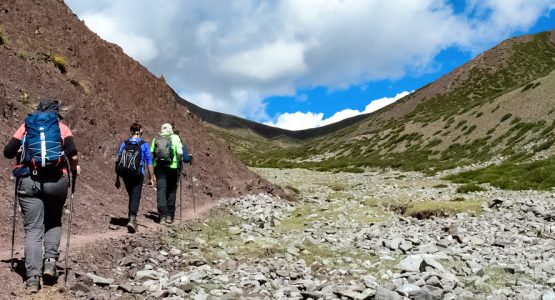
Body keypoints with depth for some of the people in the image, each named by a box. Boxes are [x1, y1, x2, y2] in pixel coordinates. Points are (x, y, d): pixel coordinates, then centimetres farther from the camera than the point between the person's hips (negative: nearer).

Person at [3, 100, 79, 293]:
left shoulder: (26, 126, 15)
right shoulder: (62, 127, 11)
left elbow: (8, 152, 8)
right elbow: (72, 154, -5)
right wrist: (74, 169, 12)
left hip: (28, 181, 1)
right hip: (56, 181, 0)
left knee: (33, 229, 3)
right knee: (53, 222, 22)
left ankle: (33, 277, -5)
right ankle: (50, 260, 3)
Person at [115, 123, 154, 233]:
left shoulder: (124, 144, 6)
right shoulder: (144, 144, -2)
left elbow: (118, 162, 6)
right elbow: (149, 163, -2)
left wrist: (117, 179, 12)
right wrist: (151, 178, 6)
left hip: (125, 174, 4)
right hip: (137, 174, -3)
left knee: (131, 196, 20)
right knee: (136, 197, -2)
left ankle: (131, 218, 28)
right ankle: (132, 218, -20)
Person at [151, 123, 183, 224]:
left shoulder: (155, 139, 10)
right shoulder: (175, 137, 3)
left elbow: (151, 153, 5)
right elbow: (180, 152, -7)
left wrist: (153, 166, 13)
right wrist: (180, 160, 11)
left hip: (158, 167, 1)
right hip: (172, 166, -1)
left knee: (160, 190, 1)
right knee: (171, 191, 10)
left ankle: (162, 216, -8)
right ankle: (169, 216, 12)